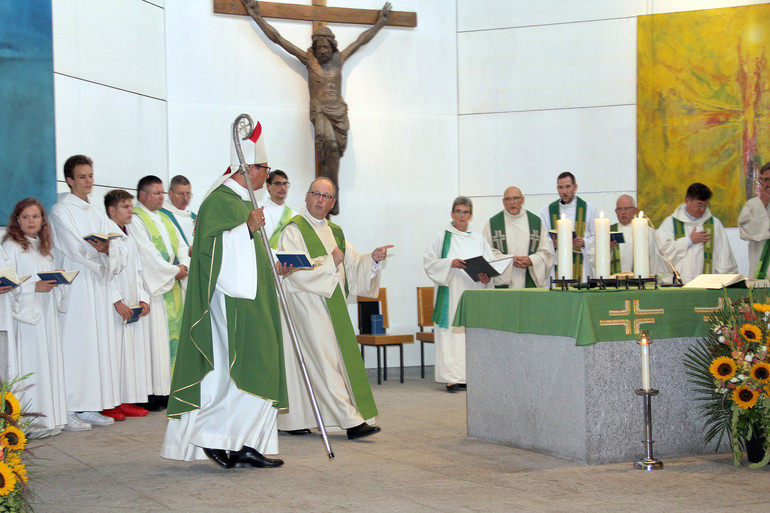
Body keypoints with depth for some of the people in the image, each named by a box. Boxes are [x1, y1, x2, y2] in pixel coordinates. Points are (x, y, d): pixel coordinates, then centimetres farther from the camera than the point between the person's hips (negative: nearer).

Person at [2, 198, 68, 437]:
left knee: (50, 361, 5)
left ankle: (50, 416, 9)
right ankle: (31, 421, -5)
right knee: (30, 363, -8)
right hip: (25, 312, -7)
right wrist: (34, 286, -19)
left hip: (47, 312, 7)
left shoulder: (44, 247, 17)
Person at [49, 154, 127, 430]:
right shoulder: (61, 211, -2)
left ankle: (89, 407, 9)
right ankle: (68, 410, -8)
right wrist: (96, 250, -25)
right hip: (75, 288, -7)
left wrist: (107, 248, -14)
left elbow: (117, 243, 6)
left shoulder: (97, 213, 19)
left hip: (99, 287, 7)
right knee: (74, 345, -9)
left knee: (99, 344, 5)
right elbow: (72, 246, -13)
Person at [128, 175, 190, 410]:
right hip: (153, 285, -8)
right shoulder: (135, 219, -6)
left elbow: (180, 244, 15)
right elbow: (148, 254, -14)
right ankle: (155, 391, -8)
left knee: (173, 334, 5)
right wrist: (173, 270, -11)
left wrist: (184, 265, -4)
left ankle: (170, 386, 7)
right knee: (156, 336, -9)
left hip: (173, 285, 8)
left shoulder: (164, 218, 20)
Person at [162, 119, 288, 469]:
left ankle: (243, 445, 9)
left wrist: (272, 267, 16)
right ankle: (212, 434, -6)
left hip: (249, 299, 11)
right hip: (232, 300, -11)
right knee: (250, 371, -13)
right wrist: (247, 228, -25)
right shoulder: (219, 201, -11)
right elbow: (216, 250, -18)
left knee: (250, 373, 7)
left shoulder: (241, 201, 21)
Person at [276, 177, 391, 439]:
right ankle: (352, 421, -14)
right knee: (326, 362, -10)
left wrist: (373, 259, -7)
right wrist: (330, 262, -12)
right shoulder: (294, 230, -6)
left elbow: (353, 264, 12)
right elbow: (295, 271, -17)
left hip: (332, 306, 8)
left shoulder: (334, 232, 17)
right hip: (306, 305, -7)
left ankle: (292, 420, 16)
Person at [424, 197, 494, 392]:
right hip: (451, 293, -3)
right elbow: (429, 261, 0)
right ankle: (451, 377, -7)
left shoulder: (478, 239, 12)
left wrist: (486, 277, -10)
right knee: (452, 332, -8)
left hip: (474, 292, 3)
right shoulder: (443, 237, 5)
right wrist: (450, 263, -15)